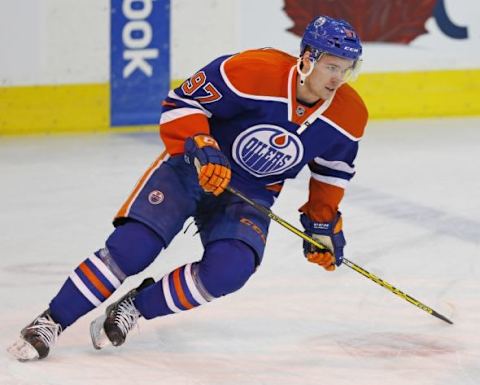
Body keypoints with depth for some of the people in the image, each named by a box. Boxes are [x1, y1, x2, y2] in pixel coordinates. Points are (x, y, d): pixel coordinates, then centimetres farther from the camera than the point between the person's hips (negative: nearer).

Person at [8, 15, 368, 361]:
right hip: (192, 169, -3)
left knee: (228, 269, -26)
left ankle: (135, 307, -5)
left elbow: (333, 169, 10)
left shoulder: (349, 115, -10)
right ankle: (51, 322, -7)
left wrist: (323, 220, 8)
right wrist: (201, 147, -30)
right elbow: (181, 104, -16)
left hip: (250, 197, 3)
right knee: (132, 246, -21)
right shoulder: (252, 71, -25)